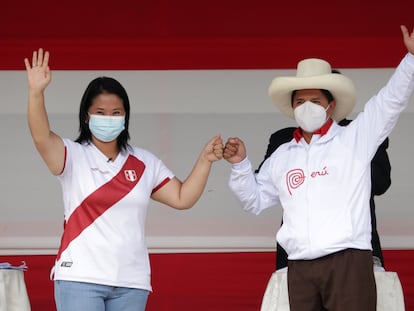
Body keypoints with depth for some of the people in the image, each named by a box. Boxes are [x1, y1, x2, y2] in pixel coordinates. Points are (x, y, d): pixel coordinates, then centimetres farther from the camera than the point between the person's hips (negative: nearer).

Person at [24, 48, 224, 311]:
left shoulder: (145, 163, 11)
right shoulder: (73, 156, 0)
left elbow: (183, 198, 9)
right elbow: (42, 137, -19)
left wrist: (205, 160, -3)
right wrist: (36, 92, -35)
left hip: (131, 282, 4)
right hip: (80, 279, -4)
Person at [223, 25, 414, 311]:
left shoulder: (354, 139, 6)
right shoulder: (282, 156, 20)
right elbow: (255, 200, 26)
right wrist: (241, 165, 10)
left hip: (348, 260, -4)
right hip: (299, 268, 4)